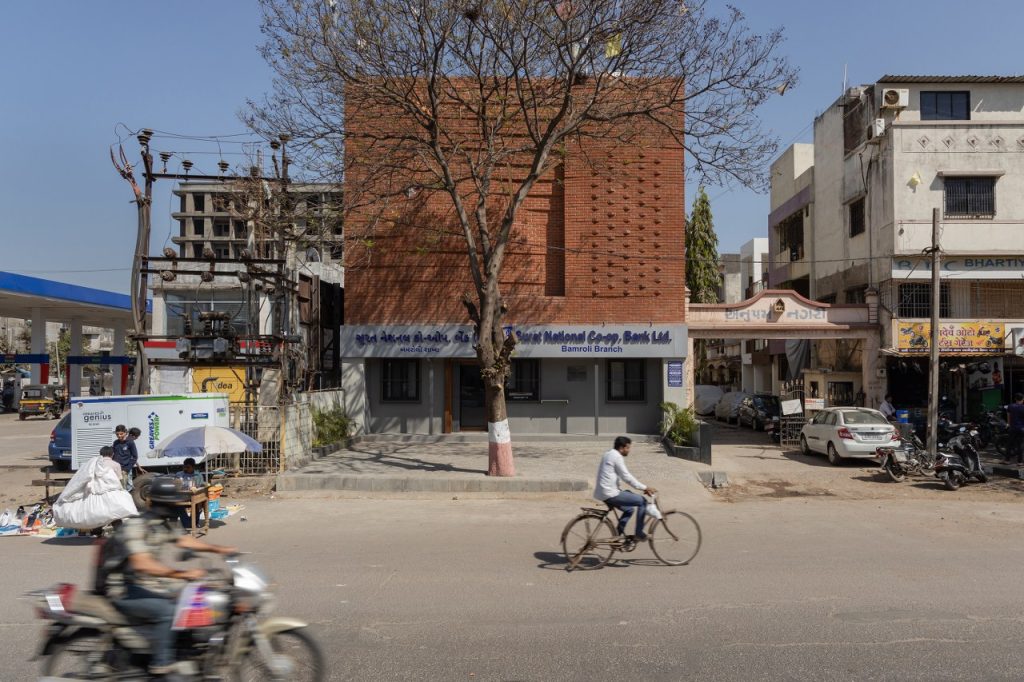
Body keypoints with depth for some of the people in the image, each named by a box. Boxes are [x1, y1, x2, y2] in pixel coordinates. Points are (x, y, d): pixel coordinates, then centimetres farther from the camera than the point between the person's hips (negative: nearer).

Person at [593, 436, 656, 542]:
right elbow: (626, 477, -17)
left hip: (602, 493, 10)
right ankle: (639, 534, 3)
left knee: (629, 509, 27)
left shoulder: (609, 455, 19)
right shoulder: (617, 456, -13)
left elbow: (625, 476, 22)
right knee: (642, 501, -3)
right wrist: (644, 488, -10)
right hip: (610, 494, -10)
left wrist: (642, 488, 19)